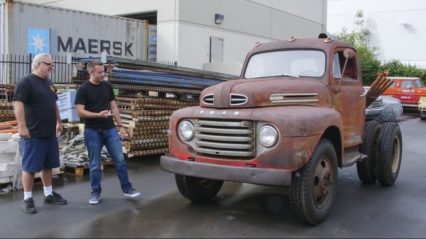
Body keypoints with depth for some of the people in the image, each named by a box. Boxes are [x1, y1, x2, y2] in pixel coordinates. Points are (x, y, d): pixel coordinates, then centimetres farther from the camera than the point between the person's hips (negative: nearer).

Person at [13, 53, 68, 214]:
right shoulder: (26, 82, -11)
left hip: (50, 133, 8)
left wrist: (59, 122, 24)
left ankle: (49, 194, 26)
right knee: (30, 166, 0)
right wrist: (22, 126, -25)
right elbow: (18, 104, -19)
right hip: (33, 134, -8)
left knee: (48, 165, 14)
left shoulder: (48, 83, 15)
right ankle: (27, 199, 10)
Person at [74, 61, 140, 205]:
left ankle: (127, 189, 13)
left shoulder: (108, 86, 7)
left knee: (120, 160, 3)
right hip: (92, 131, -3)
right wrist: (98, 115, -23)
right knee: (95, 164, 5)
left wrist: (120, 126, 7)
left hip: (110, 129, 3)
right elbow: (80, 112, -11)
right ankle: (96, 192, 18)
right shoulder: (83, 89, -6)